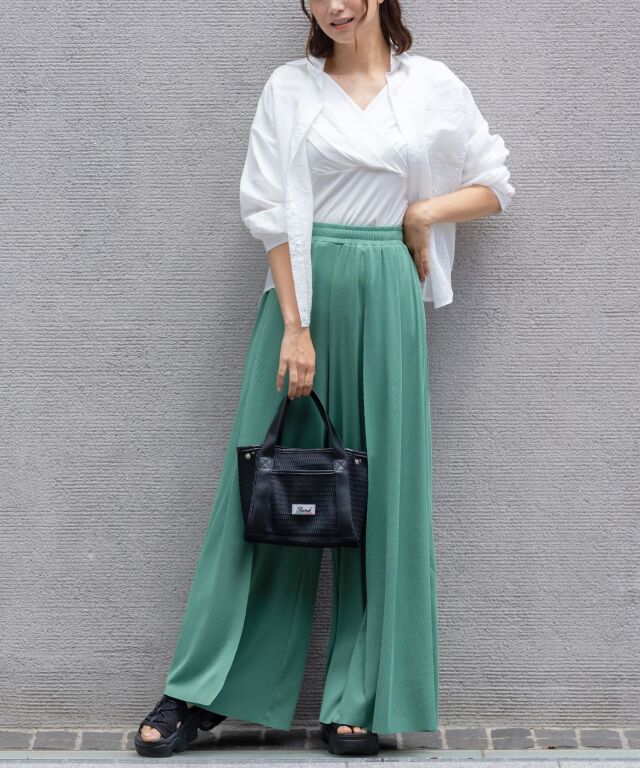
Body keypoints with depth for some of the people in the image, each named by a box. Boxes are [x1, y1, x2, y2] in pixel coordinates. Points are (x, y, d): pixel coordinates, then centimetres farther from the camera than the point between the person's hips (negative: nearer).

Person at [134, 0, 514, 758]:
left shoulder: (433, 86, 8)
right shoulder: (290, 86, 4)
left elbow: (494, 187, 15)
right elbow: (271, 211, -2)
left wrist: (426, 210, -3)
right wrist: (296, 327, -10)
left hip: (387, 296, 1)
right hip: (302, 289, -1)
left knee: (382, 487, 2)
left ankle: (360, 701, 11)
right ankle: (200, 693, 9)